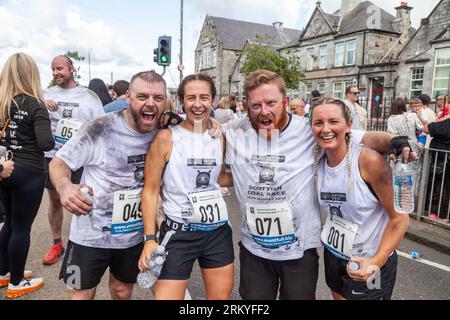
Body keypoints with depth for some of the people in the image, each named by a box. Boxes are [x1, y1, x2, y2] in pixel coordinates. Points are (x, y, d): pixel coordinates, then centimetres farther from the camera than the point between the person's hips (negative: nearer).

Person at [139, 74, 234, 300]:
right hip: (178, 233, -4)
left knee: (221, 296, 19)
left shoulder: (220, 137, 3)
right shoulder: (166, 137, -10)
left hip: (218, 231, 5)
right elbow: (151, 190, -8)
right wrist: (150, 238, -13)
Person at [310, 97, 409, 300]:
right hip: (333, 255, 5)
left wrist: (377, 261, -24)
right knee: (339, 296, 22)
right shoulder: (318, 164, -6)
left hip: (370, 262, -5)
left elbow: (400, 217, -17)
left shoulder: (369, 161, -22)